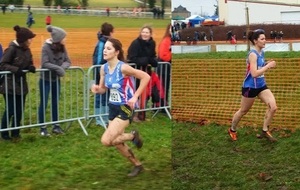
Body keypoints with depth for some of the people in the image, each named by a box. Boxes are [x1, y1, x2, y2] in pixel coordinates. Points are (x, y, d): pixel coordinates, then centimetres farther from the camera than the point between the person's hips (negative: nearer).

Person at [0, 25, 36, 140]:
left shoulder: (27, 50, 5)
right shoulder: (12, 49, -18)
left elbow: (29, 63, 14)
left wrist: (31, 67, -9)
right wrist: (15, 69, -30)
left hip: (21, 84, 7)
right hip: (10, 85, -7)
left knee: (19, 110, 9)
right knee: (10, 110, -1)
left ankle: (15, 132, 21)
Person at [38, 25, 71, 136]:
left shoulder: (62, 47, -2)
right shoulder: (46, 47, -19)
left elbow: (67, 61, -4)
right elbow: (44, 63, -25)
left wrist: (62, 67, -24)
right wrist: (57, 68, -33)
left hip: (56, 80, 5)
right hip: (45, 80, -5)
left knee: (55, 103, 12)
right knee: (43, 104, 1)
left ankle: (56, 126, 22)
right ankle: (43, 128, 10)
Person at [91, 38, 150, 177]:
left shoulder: (123, 68, -22)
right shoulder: (104, 68, -1)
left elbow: (146, 77, -19)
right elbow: (103, 89, 9)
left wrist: (135, 97, -20)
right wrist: (96, 89, -14)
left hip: (125, 109, -7)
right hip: (113, 108, 7)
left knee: (106, 141, -17)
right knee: (117, 143, 15)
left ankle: (133, 136, 10)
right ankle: (137, 165, 37)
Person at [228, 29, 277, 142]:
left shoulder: (262, 52, 4)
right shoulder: (253, 54, -21)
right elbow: (254, 73, -29)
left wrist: (268, 64, 1)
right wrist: (268, 66, -25)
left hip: (261, 85, 7)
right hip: (250, 87, -7)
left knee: (273, 107, -7)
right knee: (243, 111, 10)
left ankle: (265, 131, 9)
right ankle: (232, 130, 33)